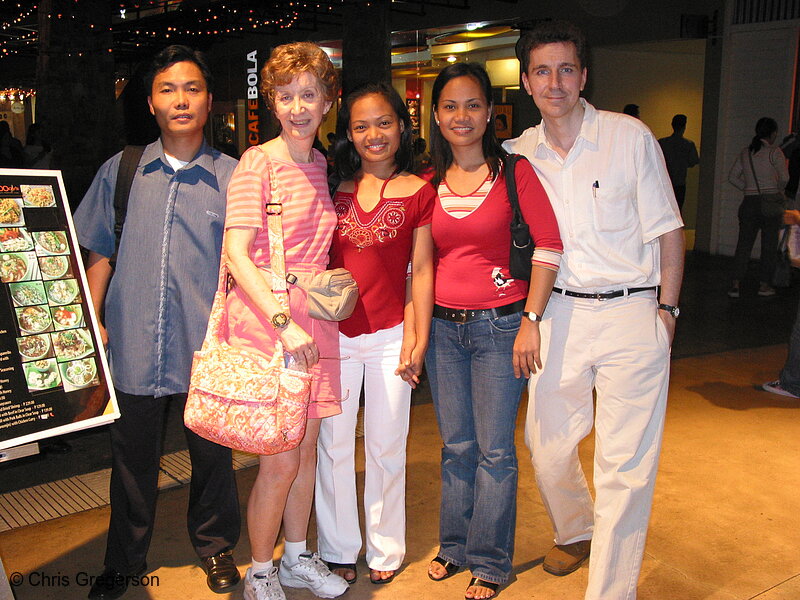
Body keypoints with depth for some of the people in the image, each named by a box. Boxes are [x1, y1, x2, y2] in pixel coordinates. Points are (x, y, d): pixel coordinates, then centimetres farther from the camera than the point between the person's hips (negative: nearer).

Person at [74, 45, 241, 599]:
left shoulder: (234, 179, -1)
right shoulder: (119, 171, 6)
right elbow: (100, 254, 11)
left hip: (206, 349, -1)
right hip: (133, 346, 2)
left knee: (212, 455, 12)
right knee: (132, 459, 14)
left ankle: (216, 547, 35)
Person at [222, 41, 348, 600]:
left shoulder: (320, 165, 12)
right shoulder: (257, 163, -8)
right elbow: (236, 252, -15)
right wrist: (283, 321, -22)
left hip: (313, 314, 6)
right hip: (264, 316, -6)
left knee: (307, 447, 14)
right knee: (280, 460, -1)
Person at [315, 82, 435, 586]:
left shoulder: (419, 193, 0)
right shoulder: (335, 190, 7)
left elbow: (421, 271, -1)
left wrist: (419, 341, -4)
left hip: (391, 335, -2)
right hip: (333, 333, 2)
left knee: (386, 447, 10)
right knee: (333, 445, 9)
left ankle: (385, 549, 28)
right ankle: (338, 549, 27)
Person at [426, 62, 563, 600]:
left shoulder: (515, 171, -4)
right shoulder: (430, 183, 7)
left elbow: (549, 244, -9)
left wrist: (531, 320, -13)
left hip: (500, 325, -3)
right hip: (442, 327, 4)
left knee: (495, 450, 5)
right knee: (457, 447, 15)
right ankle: (455, 546, 33)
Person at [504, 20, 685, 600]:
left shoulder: (631, 136, -2)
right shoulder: (519, 154, 6)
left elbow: (667, 229, 1)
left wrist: (666, 308, -3)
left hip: (631, 315, -3)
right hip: (559, 314, 4)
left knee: (625, 464, -3)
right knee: (547, 443, 13)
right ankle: (575, 531, 43)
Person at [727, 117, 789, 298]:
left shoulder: (745, 152, 7)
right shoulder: (774, 152, -7)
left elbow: (732, 177, 9)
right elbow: (784, 178, -13)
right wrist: (779, 190, 7)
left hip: (749, 202, 4)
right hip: (771, 203, -4)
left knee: (743, 244, 6)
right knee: (769, 245, 7)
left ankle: (735, 285, 1)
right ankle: (764, 285, 13)